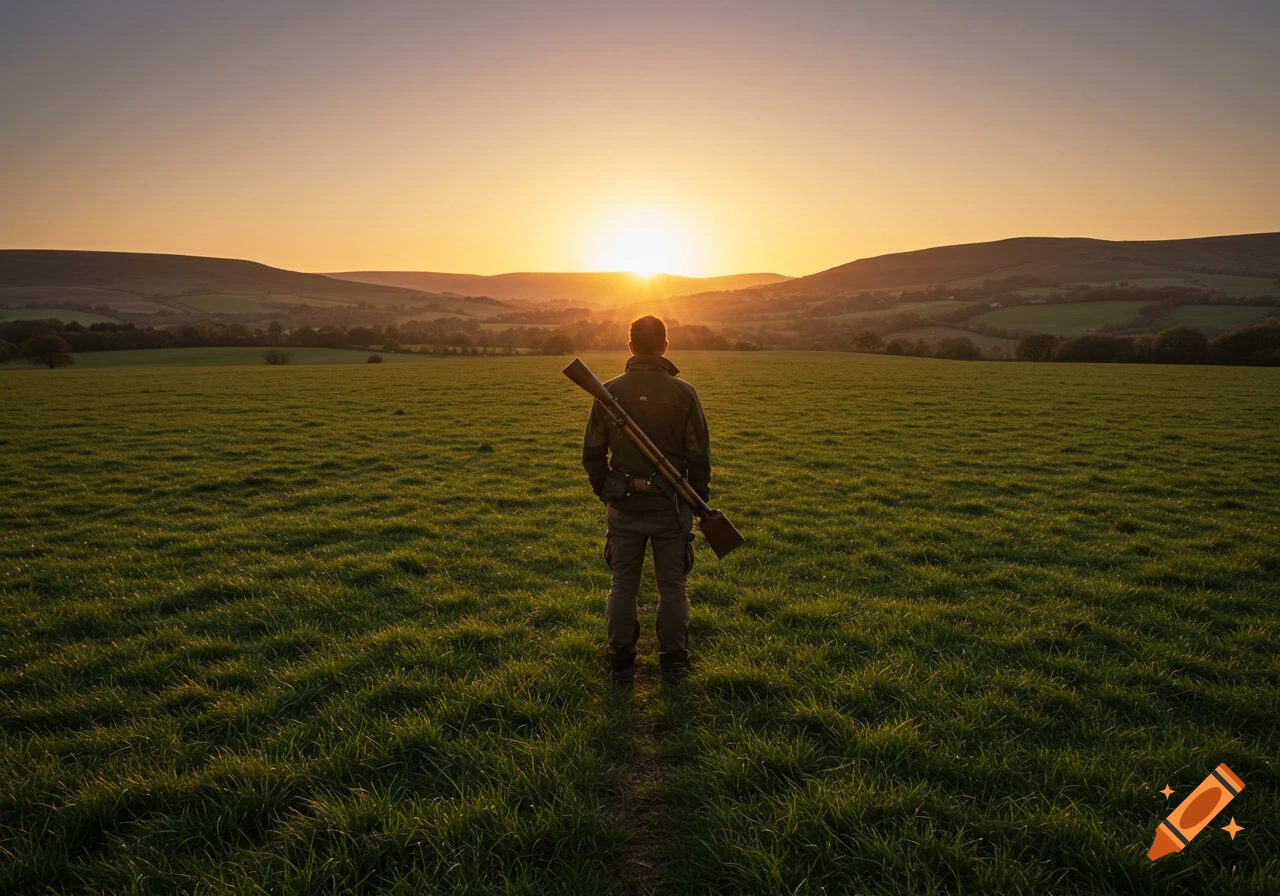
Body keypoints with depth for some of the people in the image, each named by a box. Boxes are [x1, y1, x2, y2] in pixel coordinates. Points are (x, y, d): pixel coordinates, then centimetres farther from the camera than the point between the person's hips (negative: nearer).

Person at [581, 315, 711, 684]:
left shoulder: (609, 391, -4)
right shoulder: (683, 393, -8)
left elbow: (592, 454, 1)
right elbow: (699, 456, -6)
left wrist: (604, 491, 15)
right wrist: (700, 500, 7)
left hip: (623, 503, 1)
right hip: (671, 502, -1)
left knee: (623, 584, 12)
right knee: (673, 585, 11)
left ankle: (620, 662, 20)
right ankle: (673, 662, 19)